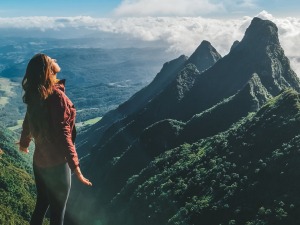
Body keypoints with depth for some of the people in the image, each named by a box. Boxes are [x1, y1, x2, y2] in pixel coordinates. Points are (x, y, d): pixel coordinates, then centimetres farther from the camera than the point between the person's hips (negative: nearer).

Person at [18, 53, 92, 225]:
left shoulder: (34, 95, 1)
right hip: (56, 163, -7)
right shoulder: (56, 96, -23)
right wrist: (75, 167, -30)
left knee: (41, 205, 24)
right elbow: (63, 134, -28)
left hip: (39, 160, 7)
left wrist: (24, 143, 35)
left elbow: (27, 122, 16)